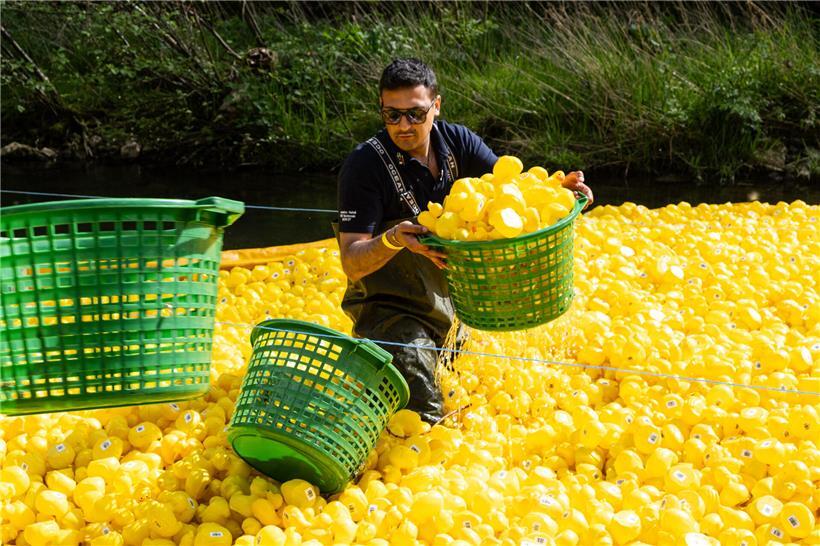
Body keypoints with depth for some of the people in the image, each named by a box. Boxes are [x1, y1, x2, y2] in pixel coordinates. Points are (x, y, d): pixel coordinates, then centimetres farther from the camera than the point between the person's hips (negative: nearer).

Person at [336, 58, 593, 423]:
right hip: (390, 309, -6)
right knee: (423, 419, -18)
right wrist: (392, 240, -43)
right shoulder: (365, 165, -19)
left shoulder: (456, 142, -3)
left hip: (456, 304, 6)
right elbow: (352, 263, -23)